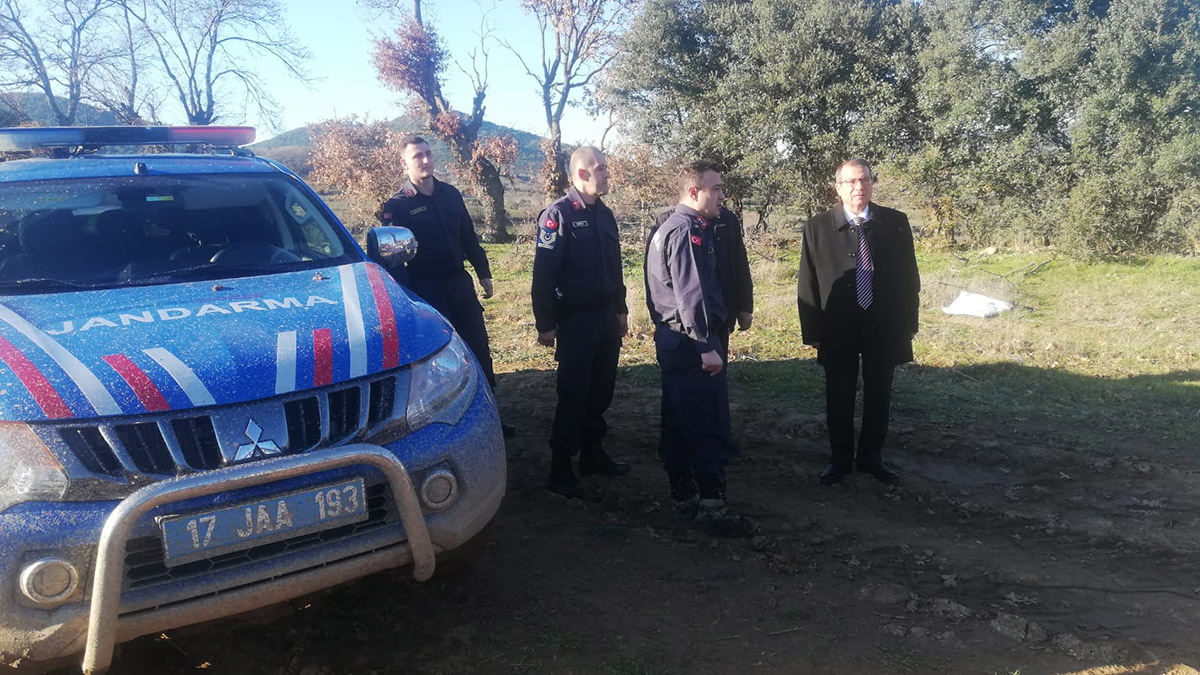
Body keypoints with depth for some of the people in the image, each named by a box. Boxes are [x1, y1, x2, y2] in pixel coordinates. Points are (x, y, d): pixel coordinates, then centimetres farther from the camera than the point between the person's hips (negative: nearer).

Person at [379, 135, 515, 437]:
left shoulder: (450, 194, 8)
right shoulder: (396, 206, -7)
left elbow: (469, 237, 15)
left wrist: (484, 274, 15)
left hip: (459, 283, 5)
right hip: (426, 290, -5)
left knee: (480, 350, 8)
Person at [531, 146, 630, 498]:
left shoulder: (604, 214, 12)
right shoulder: (558, 215, -12)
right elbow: (543, 274, -14)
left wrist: (620, 309, 20)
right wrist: (545, 324, -15)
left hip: (607, 318, 7)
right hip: (575, 321, -7)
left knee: (601, 391, 13)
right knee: (573, 395, -3)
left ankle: (593, 454, 27)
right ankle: (560, 468, 8)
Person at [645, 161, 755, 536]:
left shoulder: (669, 227, 17)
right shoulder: (688, 230, -16)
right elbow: (690, 293, -22)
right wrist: (707, 346, -22)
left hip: (671, 338, 11)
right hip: (691, 340, -11)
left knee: (678, 420, 16)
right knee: (710, 426, -6)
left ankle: (682, 491, 26)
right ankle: (712, 505, -1)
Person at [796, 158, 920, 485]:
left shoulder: (896, 223, -1)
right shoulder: (818, 227, -6)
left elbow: (908, 277, 4)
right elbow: (808, 284, -3)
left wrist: (908, 324, 2)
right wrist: (812, 331, -5)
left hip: (884, 327, 1)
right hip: (838, 329, -1)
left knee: (878, 396, 12)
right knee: (839, 397, 10)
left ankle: (871, 457, 30)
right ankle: (840, 459, 27)